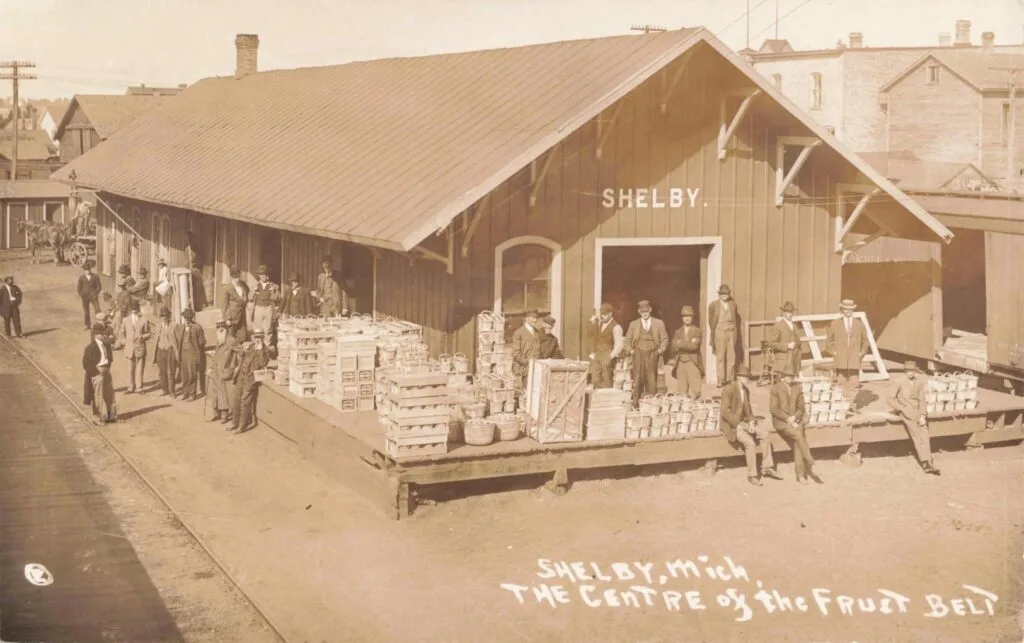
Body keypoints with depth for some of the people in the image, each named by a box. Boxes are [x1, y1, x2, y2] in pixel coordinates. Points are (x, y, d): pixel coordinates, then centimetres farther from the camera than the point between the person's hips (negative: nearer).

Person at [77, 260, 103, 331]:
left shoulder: (95, 276, -3)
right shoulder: (81, 277, 0)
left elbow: (99, 286, 2)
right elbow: (79, 287, 7)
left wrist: (96, 293, -7)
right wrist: (80, 295, 1)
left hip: (93, 296, -1)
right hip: (85, 297, 1)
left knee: (98, 310, -9)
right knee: (86, 311, 8)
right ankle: (87, 325, 20)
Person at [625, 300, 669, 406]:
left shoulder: (659, 323, 9)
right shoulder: (633, 324, 11)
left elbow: (664, 339, 10)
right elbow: (628, 339, 15)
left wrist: (661, 350, -4)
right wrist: (630, 350, 0)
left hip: (652, 354, 0)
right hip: (638, 353, 0)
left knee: (652, 379, -1)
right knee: (638, 378, -5)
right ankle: (636, 402, -2)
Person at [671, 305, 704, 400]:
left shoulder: (697, 331, 4)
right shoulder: (678, 332, 15)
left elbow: (694, 346, -11)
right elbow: (674, 347, 1)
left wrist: (681, 344, -9)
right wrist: (688, 345, -11)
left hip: (693, 363, -3)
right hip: (680, 363, 3)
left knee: (694, 391, -8)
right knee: (681, 391, 2)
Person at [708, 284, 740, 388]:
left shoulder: (733, 304, 10)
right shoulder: (714, 305, 2)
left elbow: (736, 319, 12)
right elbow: (711, 321, 4)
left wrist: (737, 335, 7)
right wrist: (712, 337, 1)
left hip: (731, 332, 2)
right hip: (720, 332, -2)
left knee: (731, 357, 1)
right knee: (720, 357, -2)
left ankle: (730, 379, 6)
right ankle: (721, 380, 1)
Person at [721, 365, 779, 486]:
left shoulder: (746, 390, 9)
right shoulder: (729, 389, -17)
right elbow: (725, 411, -22)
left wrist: (751, 421, -2)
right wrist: (738, 425, -24)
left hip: (743, 422, 8)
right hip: (731, 425, -8)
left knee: (764, 433, -12)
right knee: (750, 442, -28)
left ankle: (767, 467, -7)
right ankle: (752, 475, -16)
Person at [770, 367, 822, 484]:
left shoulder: (797, 389, 15)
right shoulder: (775, 389, 2)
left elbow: (801, 408, 13)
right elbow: (773, 409, -4)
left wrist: (794, 417, -8)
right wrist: (787, 418, -14)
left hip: (795, 420, 4)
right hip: (781, 422, -4)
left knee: (797, 442, -24)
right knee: (798, 435, -30)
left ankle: (800, 474, -26)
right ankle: (811, 466, -29)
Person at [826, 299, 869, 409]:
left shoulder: (859, 324, 8)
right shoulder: (835, 324, 6)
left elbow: (865, 341, 16)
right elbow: (828, 340, 12)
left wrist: (862, 353, 7)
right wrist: (833, 352, 2)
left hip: (854, 360, 0)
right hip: (840, 360, 0)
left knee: (854, 382, -4)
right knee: (842, 382, 0)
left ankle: (852, 406, -1)